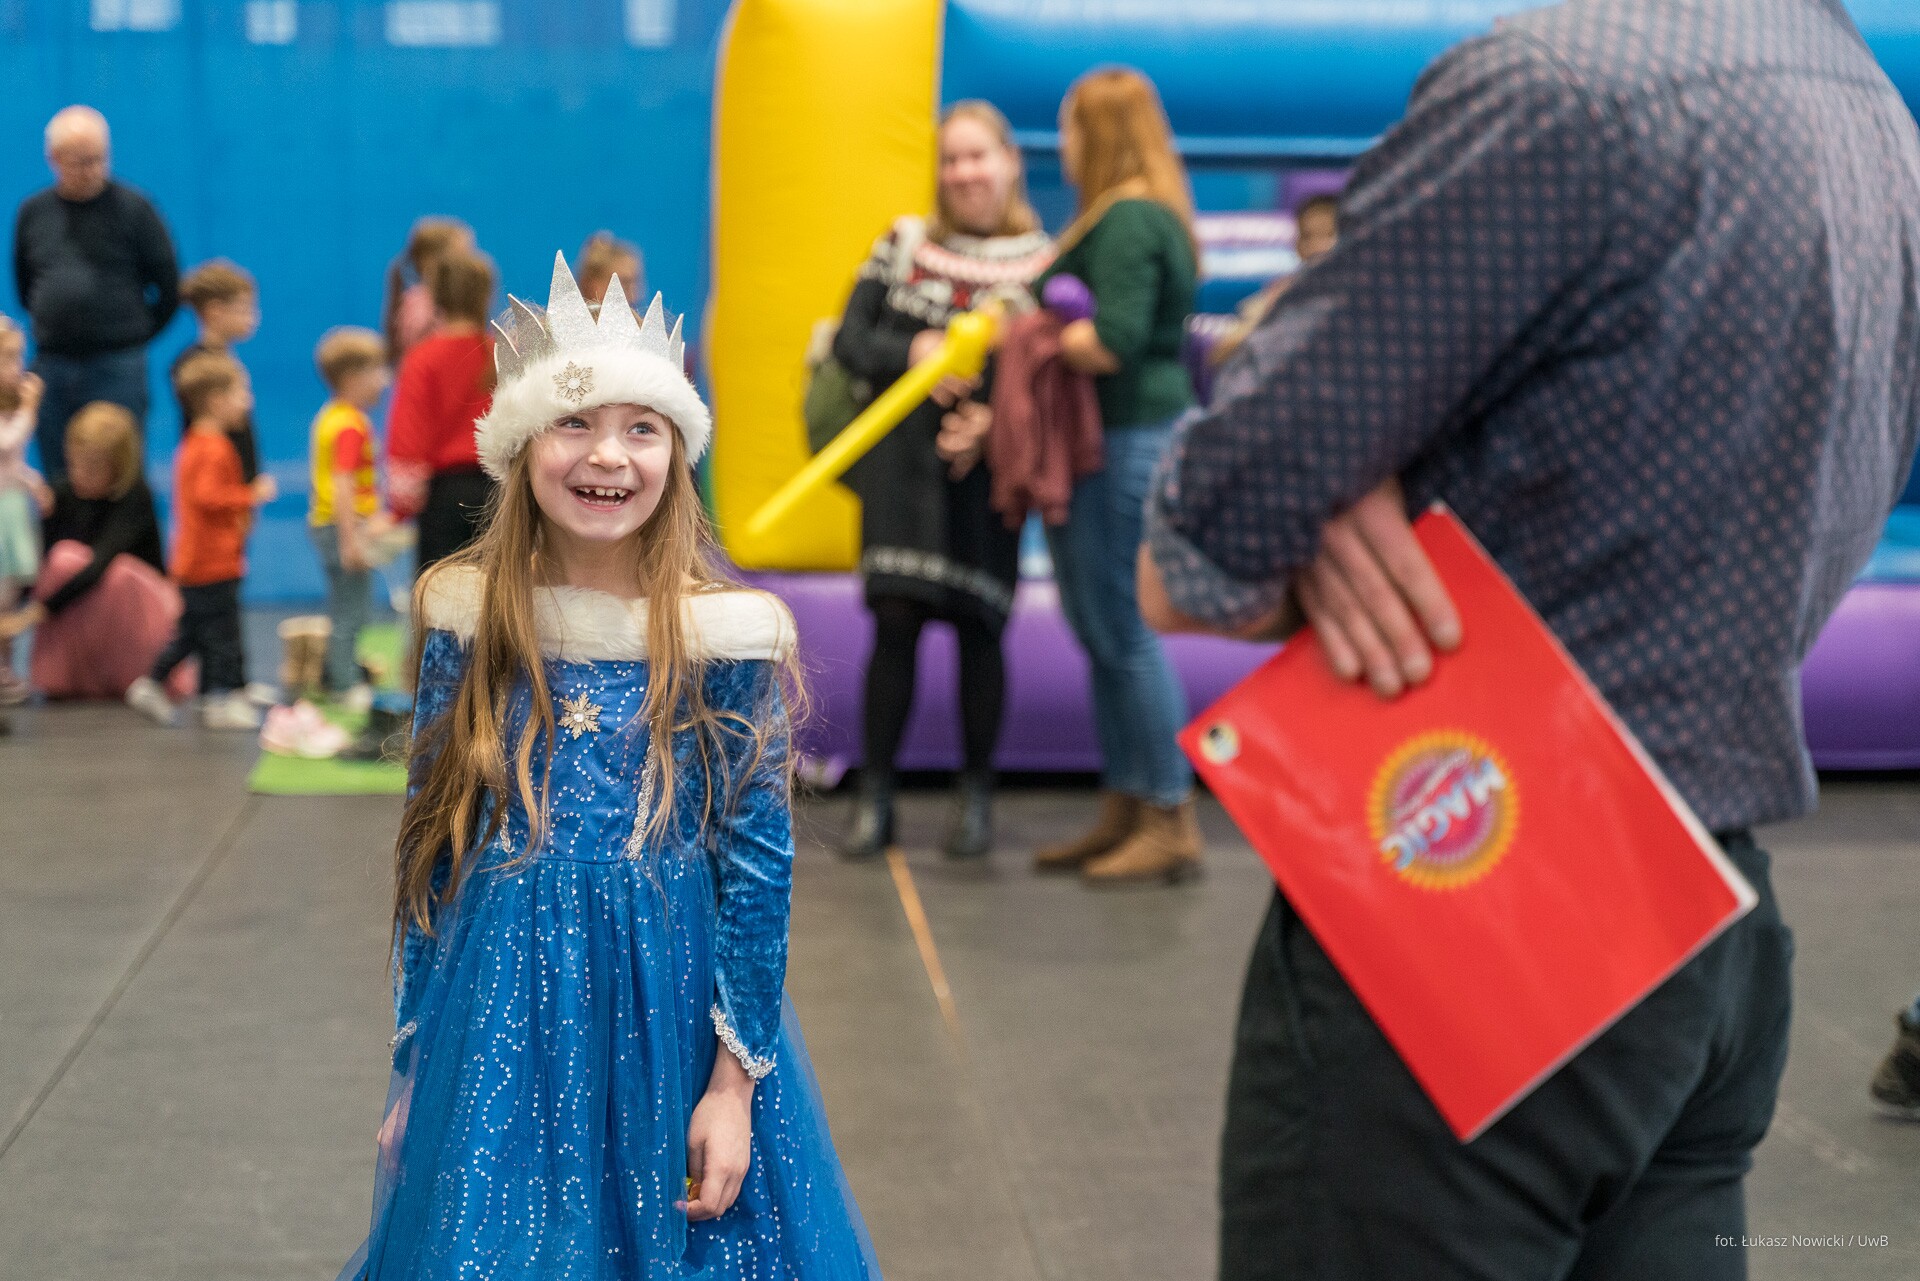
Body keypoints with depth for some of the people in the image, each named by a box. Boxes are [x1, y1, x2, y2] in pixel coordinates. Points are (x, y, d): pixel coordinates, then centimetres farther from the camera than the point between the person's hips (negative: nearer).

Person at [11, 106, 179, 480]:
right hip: (51, 368, 4)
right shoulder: (33, 212, 8)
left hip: (117, 368, -4)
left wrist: (136, 334, 4)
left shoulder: (132, 207, -3)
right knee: (58, 484, 8)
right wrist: (50, 329, 15)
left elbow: (170, 288, 2)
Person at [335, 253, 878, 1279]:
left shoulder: (727, 635, -7)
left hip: (671, 1015, -1)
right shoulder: (466, 618, -1)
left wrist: (736, 1081, -7)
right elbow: (428, 845, 6)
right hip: (496, 1022, 2)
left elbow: (760, 865, -5)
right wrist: (413, 1063, 7)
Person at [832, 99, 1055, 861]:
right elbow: (849, 341, 3)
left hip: (986, 467, -1)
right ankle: (875, 797, 5)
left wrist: (994, 419, -19)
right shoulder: (904, 244, 9)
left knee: (978, 626, 1)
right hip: (901, 459, 1)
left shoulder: (1043, 262, 3)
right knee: (894, 620, -3)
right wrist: (913, 352, -16)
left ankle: (977, 797, 16)